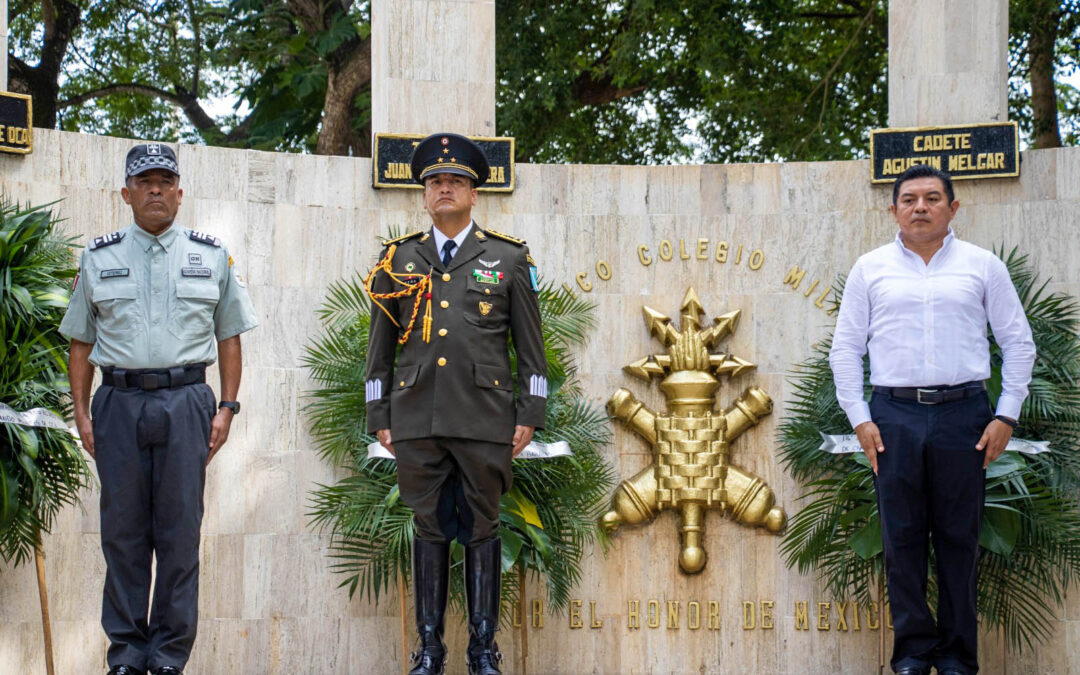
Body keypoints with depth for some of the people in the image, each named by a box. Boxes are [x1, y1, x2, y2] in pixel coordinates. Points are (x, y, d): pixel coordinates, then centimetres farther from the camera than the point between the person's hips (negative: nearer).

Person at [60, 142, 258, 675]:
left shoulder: (211, 257, 10)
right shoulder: (99, 258, 11)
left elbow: (229, 337, 11)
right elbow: (81, 341, 12)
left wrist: (226, 407, 2)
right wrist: (81, 411, 4)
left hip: (185, 401, -1)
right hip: (119, 401, 1)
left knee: (180, 531, 0)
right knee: (122, 530, 4)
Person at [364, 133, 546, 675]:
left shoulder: (509, 259, 7)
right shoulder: (398, 260, 11)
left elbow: (530, 346, 7)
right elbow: (380, 346, 14)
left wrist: (529, 415, 0)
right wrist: (379, 417, 8)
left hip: (486, 420, -1)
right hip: (417, 421, 1)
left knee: (481, 530, 3)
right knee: (429, 529, 5)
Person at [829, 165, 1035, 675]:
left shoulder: (982, 266, 7)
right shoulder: (871, 268, 9)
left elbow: (1018, 342, 9)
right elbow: (845, 348, 10)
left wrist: (1006, 416, 1)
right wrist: (859, 418, 1)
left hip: (962, 411, -1)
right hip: (894, 415, 1)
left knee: (959, 539, 2)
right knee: (902, 537, 2)